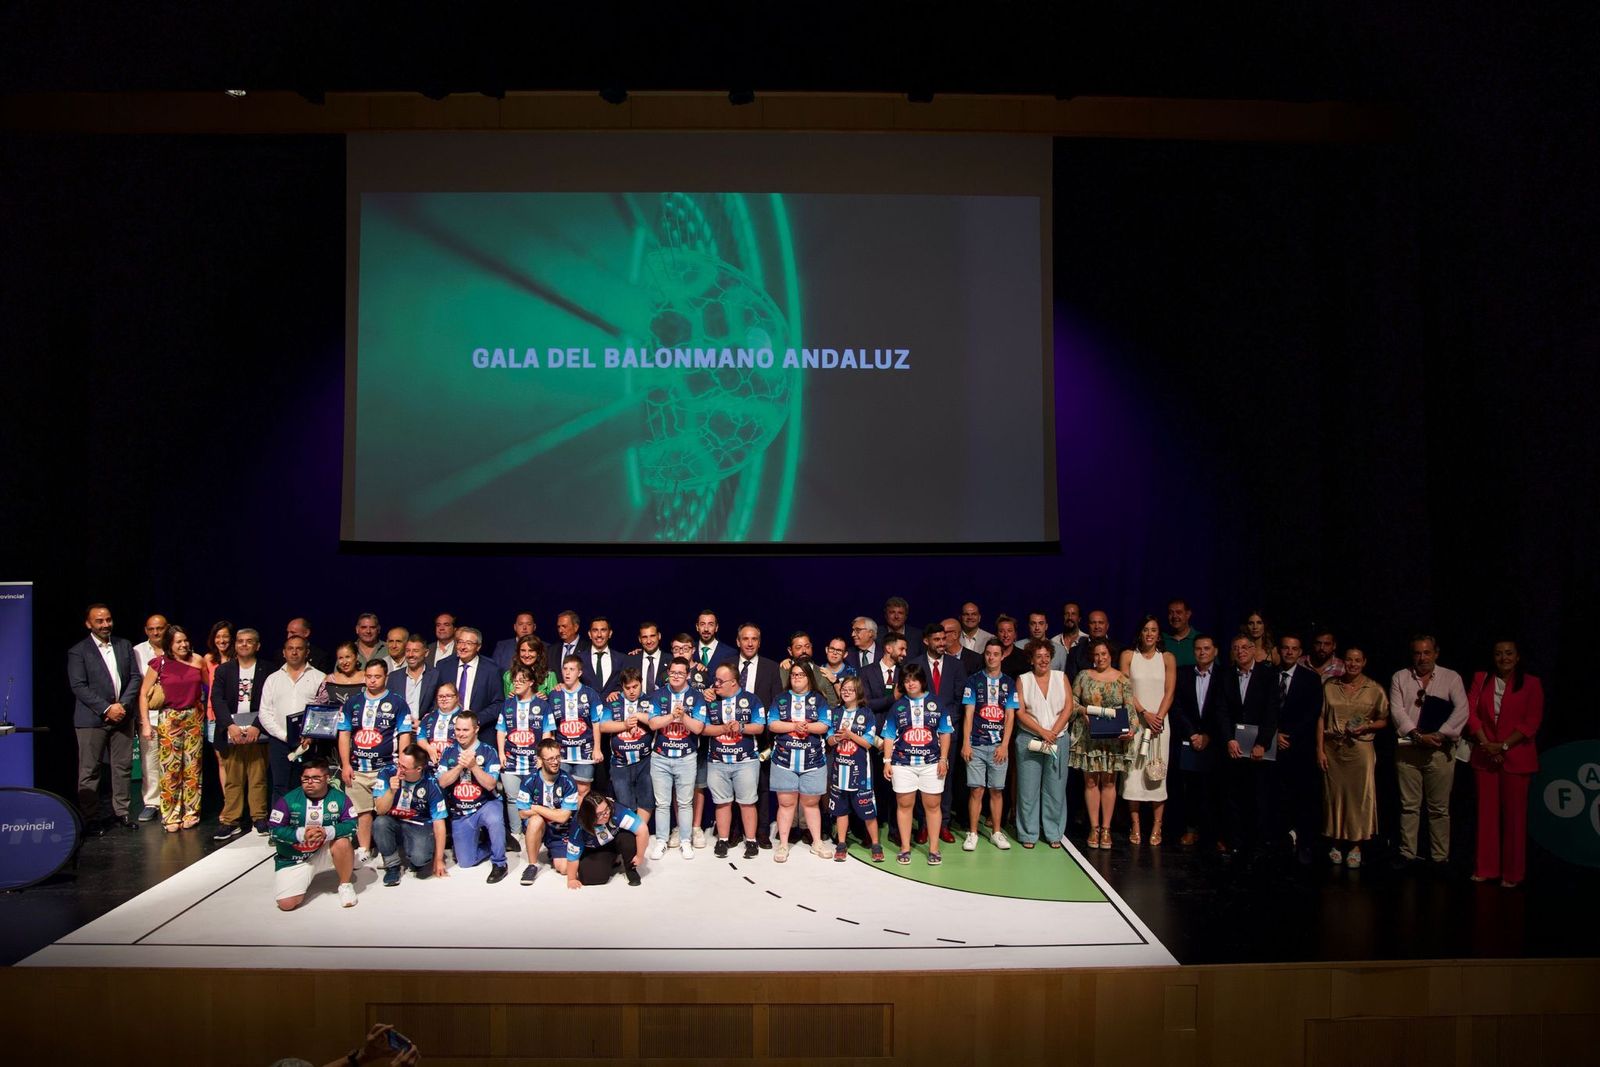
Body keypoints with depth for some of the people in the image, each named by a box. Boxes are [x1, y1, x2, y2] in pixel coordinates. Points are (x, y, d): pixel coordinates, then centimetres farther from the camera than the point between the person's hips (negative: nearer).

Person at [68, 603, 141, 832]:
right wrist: (106, 709, -14)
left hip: (122, 716, 4)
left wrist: (123, 705, -6)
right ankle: (90, 818, 7)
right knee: (90, 770, 0)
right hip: (92, 719, -4)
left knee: (123, 767, 6)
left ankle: (121, 812, 15)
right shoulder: (78, 651, -1)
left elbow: (135, 677, 8)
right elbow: (79, 686, -8)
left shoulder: (124, 646, 11)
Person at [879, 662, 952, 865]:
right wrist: (887, 761, 0)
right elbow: (889, 736, 7)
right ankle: (905, 848, 13)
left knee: (932, 805, 3)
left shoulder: (936, 704, 6)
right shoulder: (897, 706, 8)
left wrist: (943, 759, -1)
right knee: (904, 804, 4)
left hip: (932, 762, 0)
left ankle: (933, 849, 11)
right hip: (903, 763, 1)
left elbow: (945, 733, 6)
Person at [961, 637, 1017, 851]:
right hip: (976, 745, -1)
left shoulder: (1009, 683, 7)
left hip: (999, 746, 1)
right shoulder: (973, 681, 3)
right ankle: (972, 834, 8)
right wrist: (965, 743, -6)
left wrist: (1005, 745, -4)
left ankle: (996, 833, 18)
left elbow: (1010, 716, 4)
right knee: (976, 790, 0)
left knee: (997, 791, 7)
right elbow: (968, 714, 1)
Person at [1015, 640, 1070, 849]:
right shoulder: (1023, 680, 4)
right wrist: (1042, 732, -12)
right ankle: (1028, 834, 9)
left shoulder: (1061, 677, 7)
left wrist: (1053, 733, -9)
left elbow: (1068, 708, 1)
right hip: (1029, 740, -1)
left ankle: (1054, 833, 15)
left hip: (1058, 740, 1)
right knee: (1028, 789, 0)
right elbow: (1020, 712, -3)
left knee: (1055, 789, 4)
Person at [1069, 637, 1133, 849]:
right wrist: (1082, 709, -13)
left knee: (1109, 782, 4)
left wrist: (1131, 729, -16)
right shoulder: (1083, 676, 5)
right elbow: (1072, 701, 7)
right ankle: (1094, 827, 12)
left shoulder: (1122, 679, 2)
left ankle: (1106, 828, 12)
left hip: (1113, 739, 0)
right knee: (1091, 781, 3)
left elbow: (1129, 709, -1)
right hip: (1088, 737, 1)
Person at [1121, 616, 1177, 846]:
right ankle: (1135, 826, 5)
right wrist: (1145, 714, -11)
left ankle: (1157, 827, 5)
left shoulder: (1167, 658, 7)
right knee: (1133, 773, -1)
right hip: (1134, 721, 0)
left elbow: (1169, 691, 1)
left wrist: (1158, 717, -11)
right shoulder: (1128, 656, 4)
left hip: (1159, 721, 0)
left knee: (1157, 774, 0)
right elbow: (1125, 689, -2)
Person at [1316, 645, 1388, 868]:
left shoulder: (1375, 690, 0)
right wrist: (1320, 749, 0)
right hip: (1333, 748, 1)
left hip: (1361, 748, -1)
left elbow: (1384, 721, 7)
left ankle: (1356, 845, 13)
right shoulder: (1329, 686, 4)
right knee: (1334, 794, 5)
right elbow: (1321, 719, 5)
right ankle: (1336, 843, 18)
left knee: (1360, 795, 1)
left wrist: (1367, 727, -13)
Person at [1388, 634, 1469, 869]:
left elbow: (1461, 710, -6)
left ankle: (1440, 857, 10)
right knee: (1409, 805, 6)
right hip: (1407, 750, 1)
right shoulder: (1400, 678, 8)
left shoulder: (1451, 678, 5)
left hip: (1439, 751, -1)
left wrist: (1441, 735, -17)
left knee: (1439, 808, 3)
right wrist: (1418, 735, -15)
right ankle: (1407, 853, 12)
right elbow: (1397, 711, -2)